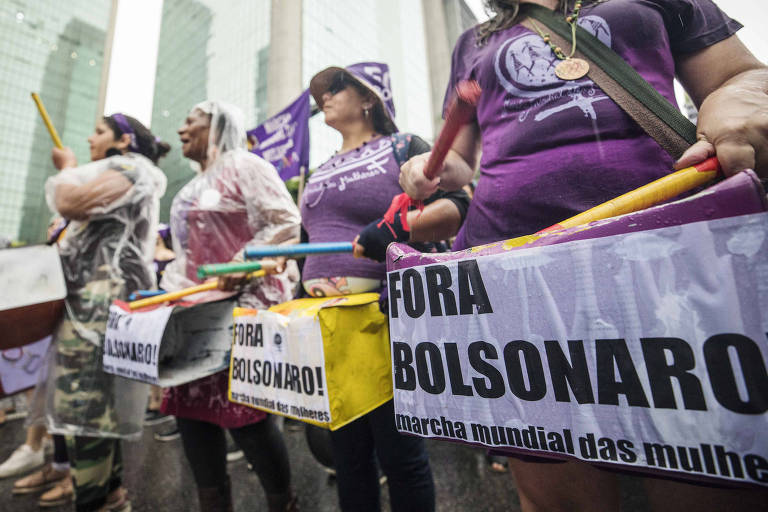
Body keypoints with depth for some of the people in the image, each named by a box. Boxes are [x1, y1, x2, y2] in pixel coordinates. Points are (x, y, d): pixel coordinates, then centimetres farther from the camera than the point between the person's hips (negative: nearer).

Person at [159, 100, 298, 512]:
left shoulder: (243, 165, -2)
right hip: (195, 310, 9)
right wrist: (170, 287, 17)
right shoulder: (194, 185, 24)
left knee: (244, 413, -5)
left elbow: (289, 224, -13)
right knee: (191, 409, 10)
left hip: (241, 307, -9)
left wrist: (245, 262, -23)